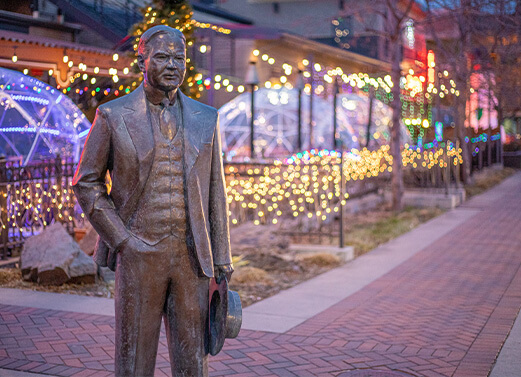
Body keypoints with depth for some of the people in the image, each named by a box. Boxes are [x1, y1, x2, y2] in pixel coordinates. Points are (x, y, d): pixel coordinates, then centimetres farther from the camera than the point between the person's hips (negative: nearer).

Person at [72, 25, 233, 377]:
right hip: (138, 255, -2)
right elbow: (86, 183, 1)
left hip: (190, 255, 3)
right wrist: (120, 240, -9)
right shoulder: (113, 116, -1)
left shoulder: (205, 119, 7)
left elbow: (215, 192, 8)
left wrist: (222, 259, 4)